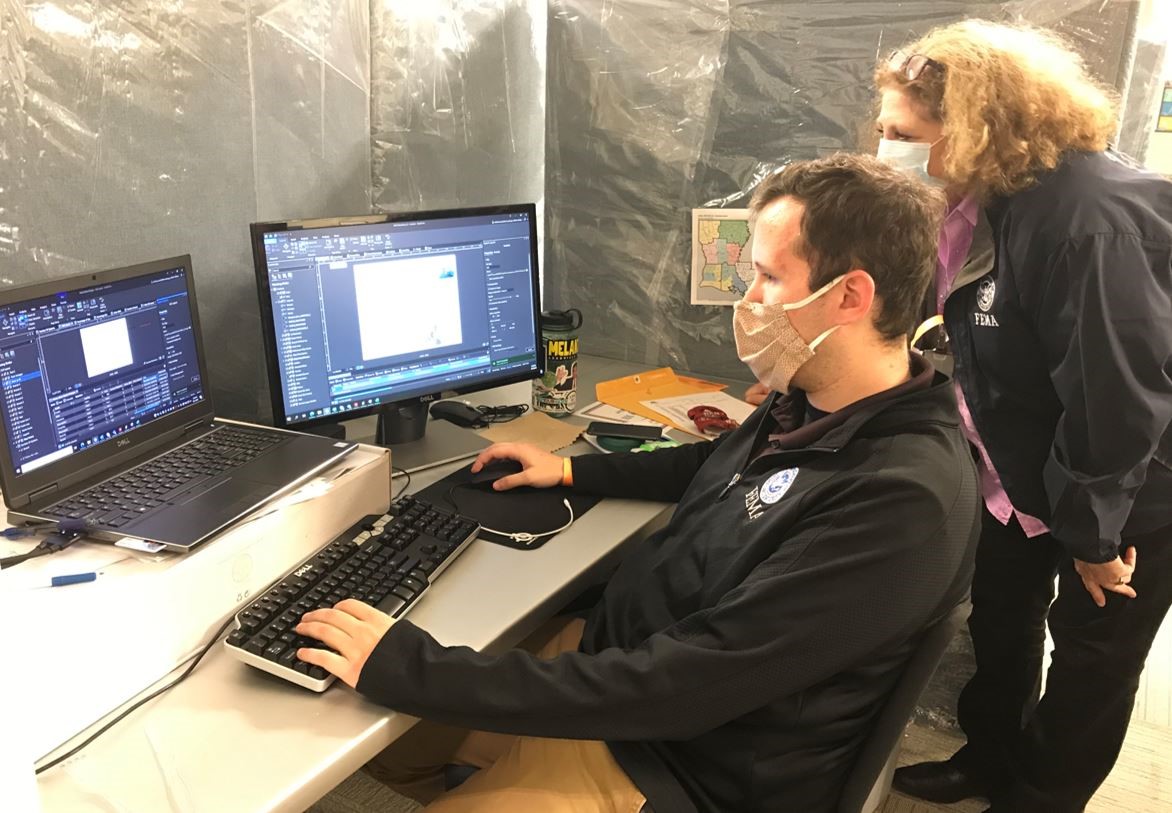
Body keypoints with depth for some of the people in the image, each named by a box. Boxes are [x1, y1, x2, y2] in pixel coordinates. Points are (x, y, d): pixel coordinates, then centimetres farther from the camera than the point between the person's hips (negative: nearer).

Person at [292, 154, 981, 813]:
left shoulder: (901, 499, -30)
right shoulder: (809, 404, -1)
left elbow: (675, 688, -32)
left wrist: (413, 671, -29)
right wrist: (571, 471, 18)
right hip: (618, 647, 8)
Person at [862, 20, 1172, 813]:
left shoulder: (1091, 217, -31)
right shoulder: (984, 203, -2)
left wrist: (1092, 531, -19)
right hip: (1025, 475, 8)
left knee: (1093, 652, 12)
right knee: (1000, 615, 20)